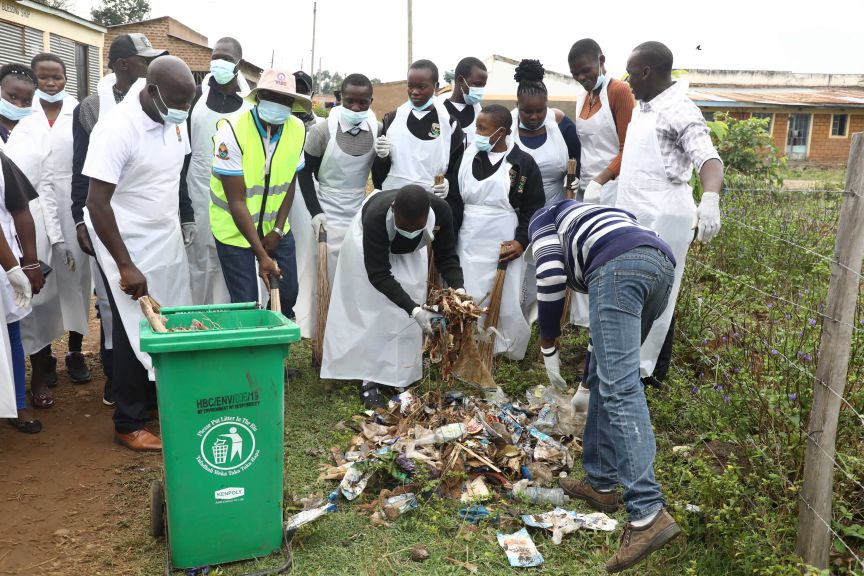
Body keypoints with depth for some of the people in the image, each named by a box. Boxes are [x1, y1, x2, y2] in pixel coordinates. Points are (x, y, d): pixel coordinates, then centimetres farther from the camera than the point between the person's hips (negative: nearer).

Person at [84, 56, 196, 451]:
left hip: (168, 241, 6)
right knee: (137, 334, 2)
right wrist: (126, 266, -21)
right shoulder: (116, 129, -21)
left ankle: (159, 399, 30)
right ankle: (129, 424, 18)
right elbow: (97, 203, -21)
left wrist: (179, 221, 14)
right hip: (129, 246, -6)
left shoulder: (175, 121, 0)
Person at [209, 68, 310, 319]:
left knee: (288, 294, 8)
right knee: (246, 303, -4)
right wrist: (261, 254, -25)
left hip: (275, 226, 4)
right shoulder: (232, 131, -23)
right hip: (235, 229, -4)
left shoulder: (298, 130, -9)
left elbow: (289, 183, 3)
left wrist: (278, 229, -6)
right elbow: (236, 201, -23)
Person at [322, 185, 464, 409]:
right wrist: (414, 309, -49)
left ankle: (403, 380, 11)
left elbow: (447, 256, -21)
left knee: (408, 318, -1)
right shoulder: (375, 217, -44)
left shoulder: (441, 210, -35)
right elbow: (379, 274, -39)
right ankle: (370, 381, 0)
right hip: (369, 247, -3)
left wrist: (459, 289, -39)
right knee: (374, 313, -9)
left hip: (409, 252, 3)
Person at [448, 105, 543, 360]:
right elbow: (454, 200, 5)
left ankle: (511, 352, 21)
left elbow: (534, 207, 0)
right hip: (469, 243, 2)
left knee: (508, 303, 2)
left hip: (505, 245, -2)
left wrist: (522, 241, -11)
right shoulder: (468, 157, 4)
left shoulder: (523, 163, -3)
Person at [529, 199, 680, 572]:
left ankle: (648, 514, -21)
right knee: (607, 375, 18)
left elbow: (551, 276, 4)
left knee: (619, 387, -14)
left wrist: (548, 351, 11)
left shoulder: (544, 219, 27)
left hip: (619, 265, -8)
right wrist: (589, 380, 49)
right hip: (663, 265, 8)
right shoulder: (596, 221, 45)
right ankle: (601, 483, 21)